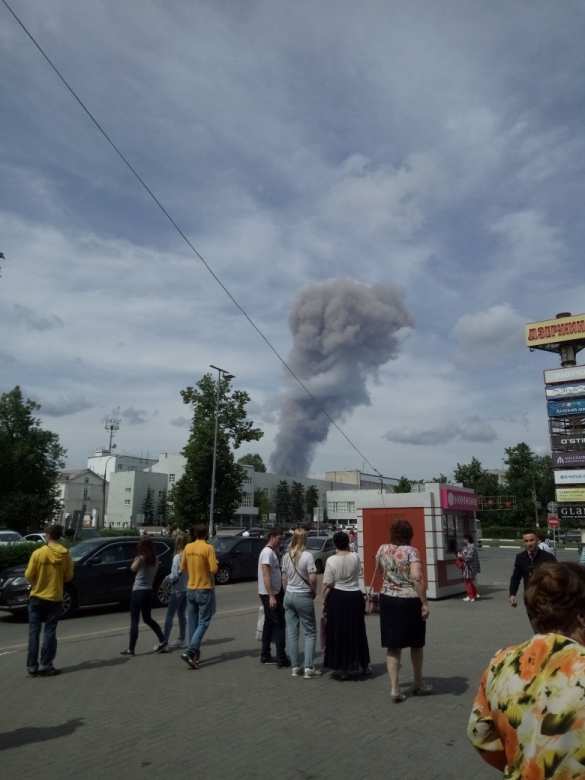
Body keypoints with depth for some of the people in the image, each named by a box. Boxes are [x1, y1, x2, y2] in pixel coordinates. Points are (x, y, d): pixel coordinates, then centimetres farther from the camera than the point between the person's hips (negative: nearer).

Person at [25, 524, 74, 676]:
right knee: (50, 632, 8)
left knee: (34, 632, 9)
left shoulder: (38, 553, -12)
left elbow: (28, 575, -8)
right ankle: (45, 666, 8)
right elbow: (69, 577, 1)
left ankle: (32, 666, 11)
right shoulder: (65, 554, -6)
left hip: (37, 597, -1)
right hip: (55, 598, 1)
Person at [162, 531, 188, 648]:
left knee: (169, 616, 0)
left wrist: (167, 579, -1)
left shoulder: (177, 557, -18)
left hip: (178, 590, -7)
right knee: (182, 614, 17)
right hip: (187, 589, 7)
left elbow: (175, 576, -19)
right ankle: (181, 640, 24)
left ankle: (164, 642, 1)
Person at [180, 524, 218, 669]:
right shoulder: (208, 548, -14)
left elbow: (183, 567, 9)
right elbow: (213, 569, -18)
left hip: (191, 589, 6)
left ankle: (195, 653, 20)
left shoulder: (188, 547, 2)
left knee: (192, 623, 13)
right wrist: (215, 563, 2)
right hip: (205, 589, -6)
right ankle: (189, 652, -12)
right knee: (203, 623, 0)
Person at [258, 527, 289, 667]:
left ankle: (265, 656, 20)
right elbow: (266, 576, -23)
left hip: (273, 593, 10)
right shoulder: (268, 552, -17)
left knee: (269, 623, 14)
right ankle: (281, 658, -6)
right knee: (279, 624, -8)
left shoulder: (272, 552, 15)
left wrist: (279, 593, 18)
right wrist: (271, 596, -25)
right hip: (269, 594, -10)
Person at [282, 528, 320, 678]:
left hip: (289, 595, 5)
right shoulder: (307, 556, -13)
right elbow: (313, 578, -16)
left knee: (291, 632, 10)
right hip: (303, 596, -5)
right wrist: (314, 591, 0)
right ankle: (308, 668, 5)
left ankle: (295, 667, 15)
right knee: (310, 632, 6)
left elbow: (284, 578, 9)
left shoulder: (286, 556, 3)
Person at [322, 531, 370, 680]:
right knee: (356, 633, 18)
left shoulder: (331, 560, -14)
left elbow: (327, 585, -11)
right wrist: (347, 549, 22)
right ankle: (360, 665, 30)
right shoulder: (356, 557, -6)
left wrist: (324, 601, 1)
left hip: (337, 598, -3)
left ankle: (341, 669, 14)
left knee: (338, 634, 8)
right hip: (355, 597, 3)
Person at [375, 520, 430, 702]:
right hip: (410, 601, -3)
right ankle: (418, 685, 33)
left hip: (388, 600, 3)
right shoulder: (411, 551, -13)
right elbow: (417, 578, -24)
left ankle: (394, 689, 7)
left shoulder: (383, 549, 1)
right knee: (416, 644, 18)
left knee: (393, 647, 10)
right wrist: (424, 603, -20)